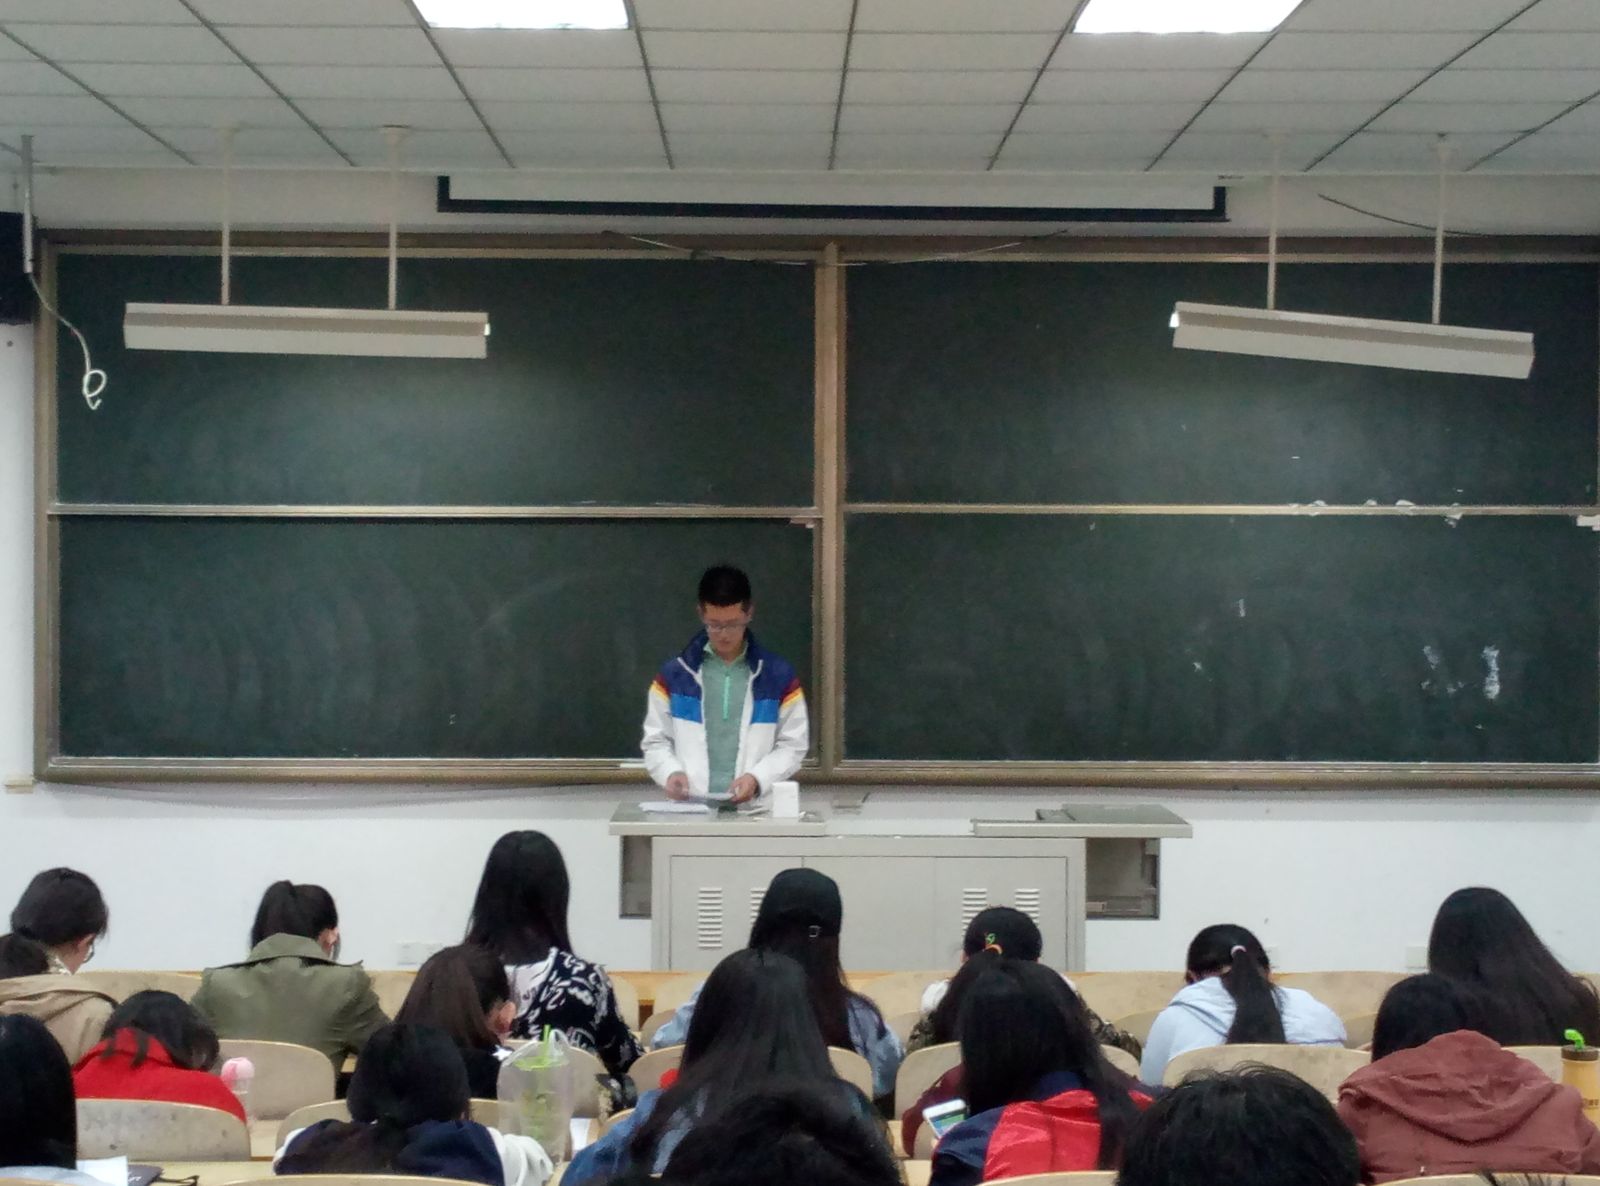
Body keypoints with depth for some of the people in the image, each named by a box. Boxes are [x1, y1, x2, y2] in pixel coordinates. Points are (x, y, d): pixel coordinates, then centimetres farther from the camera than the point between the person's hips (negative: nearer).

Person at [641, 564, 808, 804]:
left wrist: (757, 777, -9)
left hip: (754, 808, 0)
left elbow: (793, 745, 7)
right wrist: (671, 772, -9)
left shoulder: (779, 675, 7)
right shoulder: (674, 674, 8)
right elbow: (655, 742, 12)